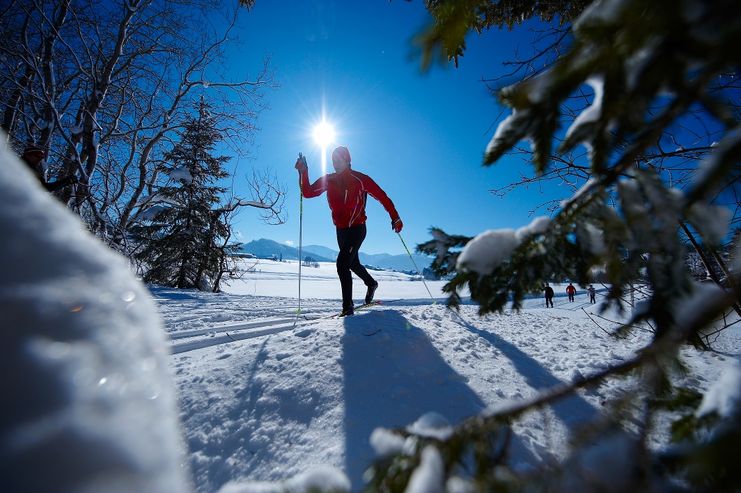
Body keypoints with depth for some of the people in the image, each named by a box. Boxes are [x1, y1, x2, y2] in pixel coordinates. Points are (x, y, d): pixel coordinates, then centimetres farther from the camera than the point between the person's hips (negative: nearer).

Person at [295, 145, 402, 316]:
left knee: (342, 263, -19)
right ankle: (371, 284, 50)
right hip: (341, 230, 7)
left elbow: (382, 197, -9)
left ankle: (347, 307, -10)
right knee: (353, 263, 22)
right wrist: (303, 173, -15)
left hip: (357, 229, -6)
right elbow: (308, 192, -2)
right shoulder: (328, 180, 2)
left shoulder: (360, 179, -12)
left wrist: (395, 218, -11)